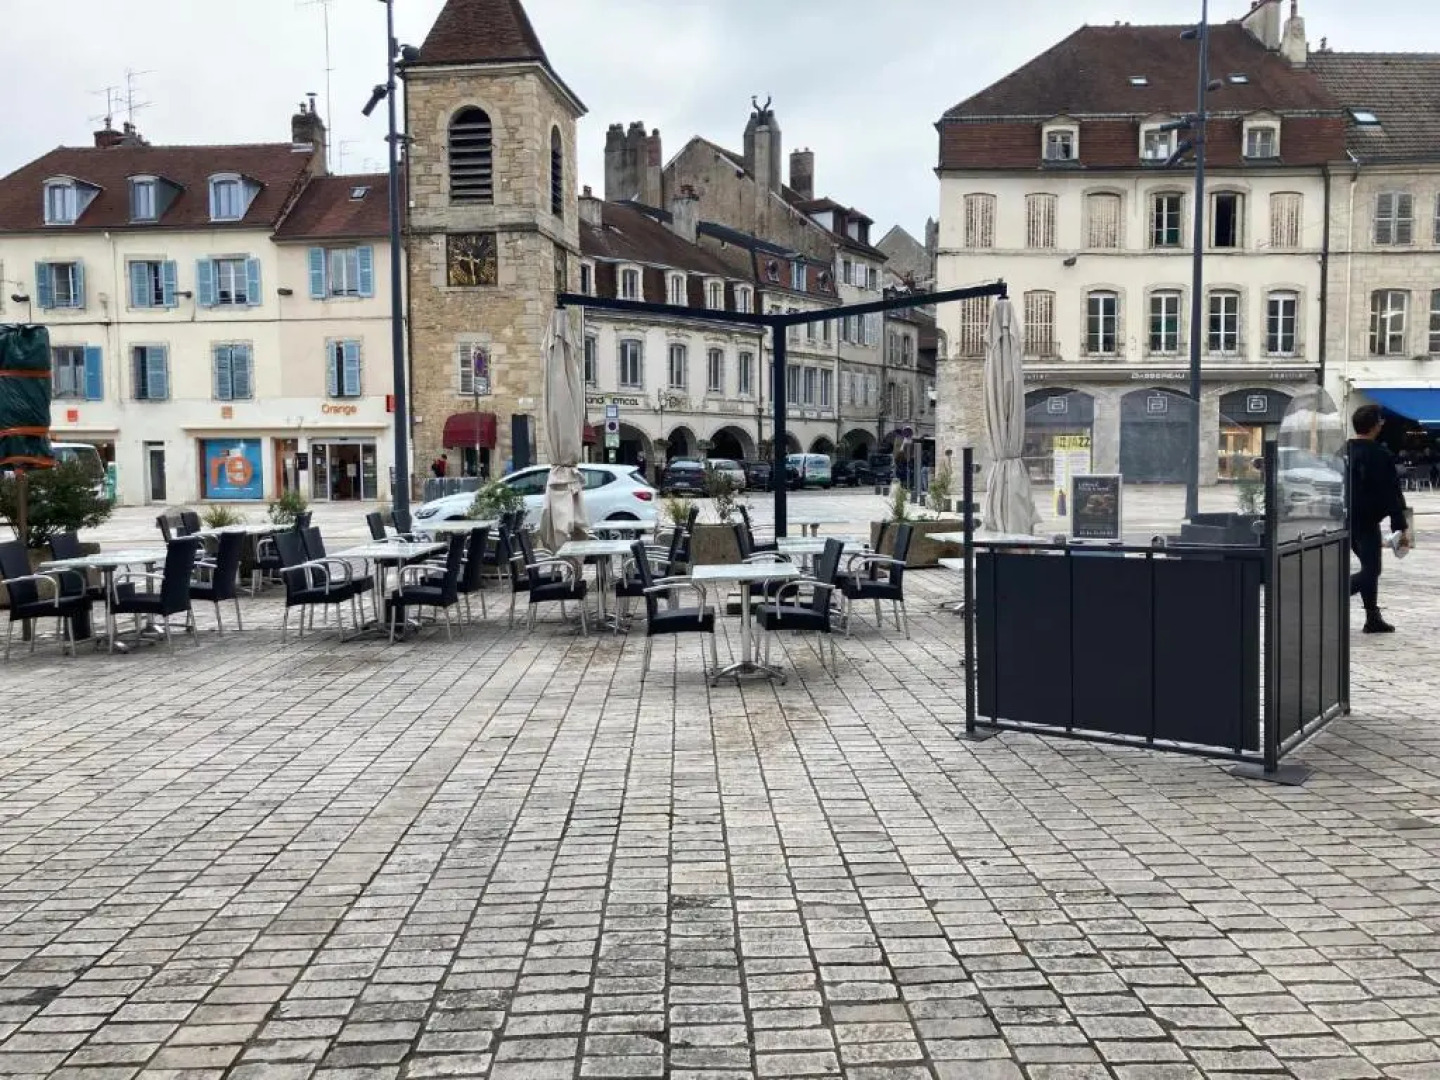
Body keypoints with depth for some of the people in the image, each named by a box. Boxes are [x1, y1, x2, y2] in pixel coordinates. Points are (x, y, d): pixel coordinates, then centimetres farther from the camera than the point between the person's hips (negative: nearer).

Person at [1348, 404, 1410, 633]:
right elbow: (1391, 494, -13)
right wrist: (1401, 528, -9)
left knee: (1370, 567, 17)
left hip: (1345, 519, 8)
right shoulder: (1380, 455, -13)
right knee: (1370, 571, -3)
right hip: (1366, 520, -8)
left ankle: (1373, 619, 20)